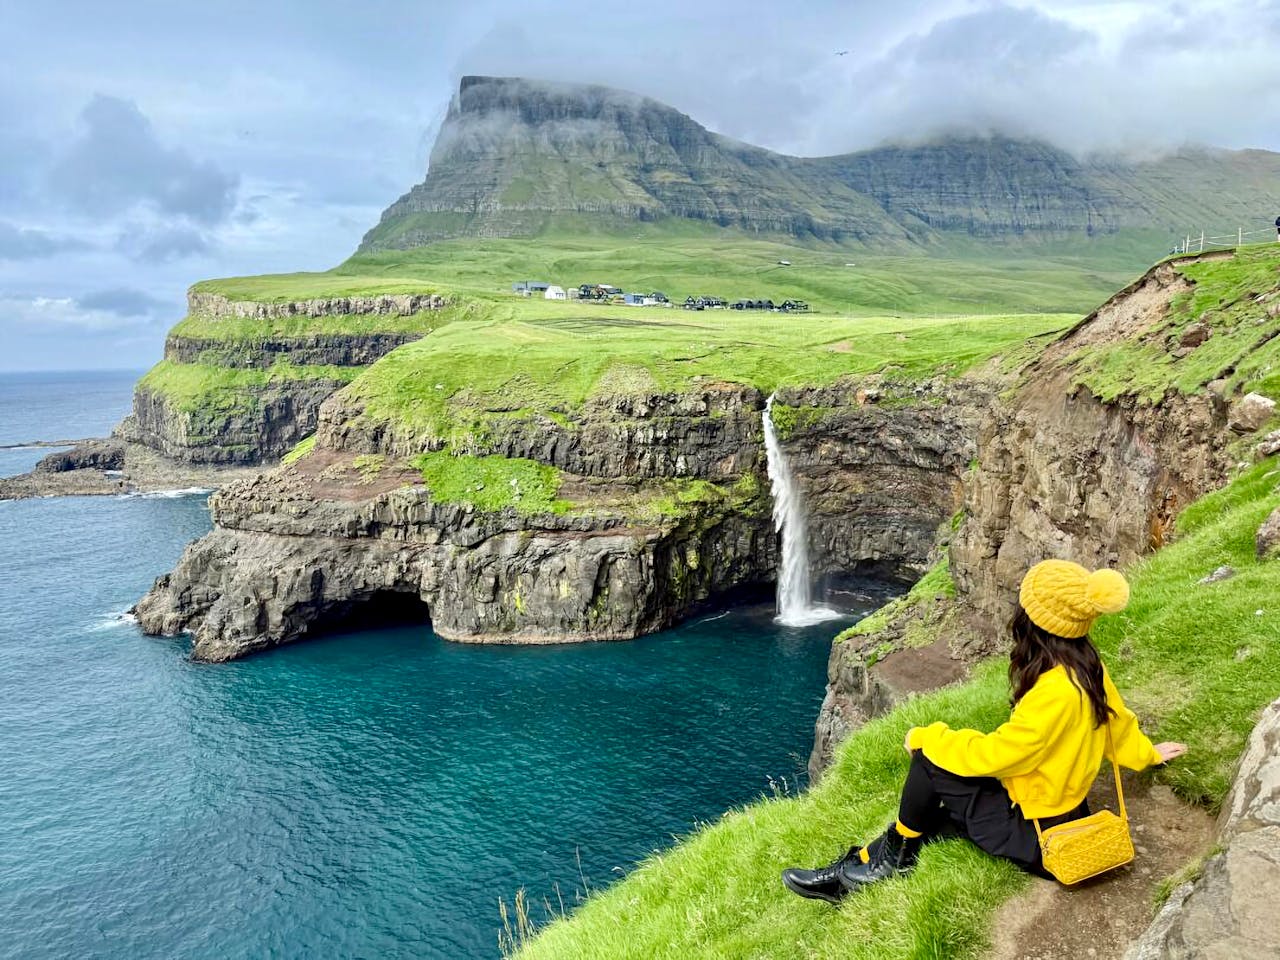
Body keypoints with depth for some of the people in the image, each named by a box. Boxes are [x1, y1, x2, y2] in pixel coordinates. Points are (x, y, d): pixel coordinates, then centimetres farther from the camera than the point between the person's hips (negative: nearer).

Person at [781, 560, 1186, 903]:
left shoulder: (1055, 690, -31)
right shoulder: (1086, 665, -3)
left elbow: (993, 754, -24)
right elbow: (1116, 718, 15)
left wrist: (925, 737, -10)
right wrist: (1146, 753, 36)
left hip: (1040, 839, -9)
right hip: (1062, 812, 9)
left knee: (930, 758, -11)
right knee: (927, 813, 8)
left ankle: (891, 857, 9)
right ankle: (855, 871, 15)